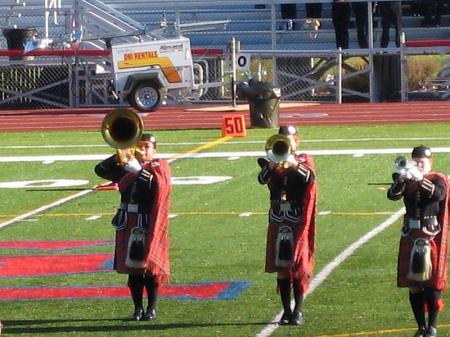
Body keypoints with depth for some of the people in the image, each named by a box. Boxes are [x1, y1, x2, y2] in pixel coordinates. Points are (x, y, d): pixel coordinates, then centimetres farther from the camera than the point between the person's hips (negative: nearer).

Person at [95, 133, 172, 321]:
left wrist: (135, 167, -26)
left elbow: (158, 183, -23)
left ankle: (151, 309, 8)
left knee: (150, 267, 0)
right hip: (128, 225, 4)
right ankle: (138, 308, 13)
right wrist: (117, 158, -12)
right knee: (133, 268, 6)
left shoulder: (159, 168, -1)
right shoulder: (126, 168, 11)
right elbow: (100, 170, 3)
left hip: (148, 226, -4)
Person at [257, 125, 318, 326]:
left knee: (298, 267, -4)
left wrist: (294, 164, -28)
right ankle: (286, 311, 10)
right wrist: (274, 164, -26)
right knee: (281, 267, 3)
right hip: (278, 221, 2)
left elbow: (310, 179, -17)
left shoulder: (304, 160, 4)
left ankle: (298, 311, 0)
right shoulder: (272, 162, 8)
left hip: (298, 221, -2)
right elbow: (262, 179, -12)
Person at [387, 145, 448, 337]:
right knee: (413, 284, 4)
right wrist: (402, 178, -28)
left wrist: (420, 179, -33)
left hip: (432, 236, -3)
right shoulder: (406, 181, 7)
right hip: (411, 236, 3)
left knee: (433, 282, -3)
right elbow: (393, 195, -11)